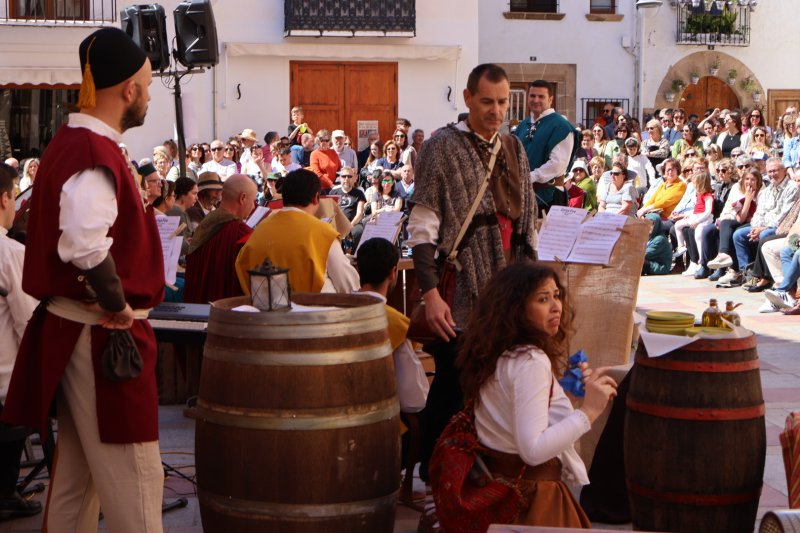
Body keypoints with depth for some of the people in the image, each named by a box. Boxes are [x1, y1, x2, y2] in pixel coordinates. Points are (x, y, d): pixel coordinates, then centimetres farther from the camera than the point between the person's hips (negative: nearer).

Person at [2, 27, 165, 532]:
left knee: (76, 479, 17)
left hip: (72, 331, 10)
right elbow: (85, 245, -35)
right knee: (134, 485, -4)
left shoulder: (72, 143, 11)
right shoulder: (96, 155, -20)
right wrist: (116, 302, -21)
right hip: (102, 338, -10)